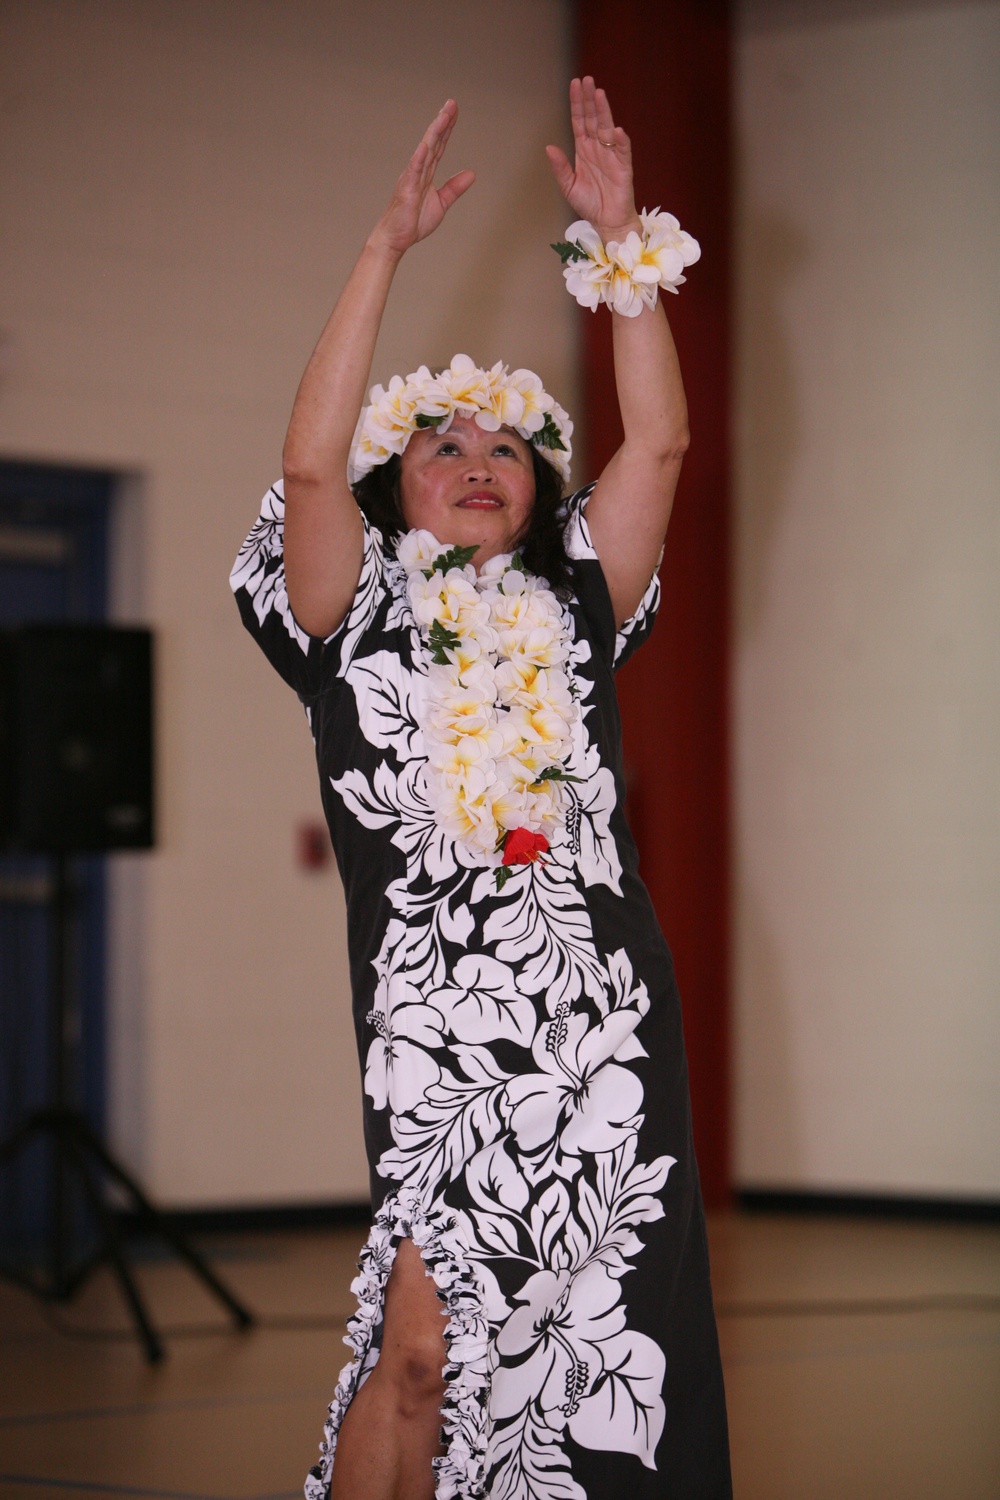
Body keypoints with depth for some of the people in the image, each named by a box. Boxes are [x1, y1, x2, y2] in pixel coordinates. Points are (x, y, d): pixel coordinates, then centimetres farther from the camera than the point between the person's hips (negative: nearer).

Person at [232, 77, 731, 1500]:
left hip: (605, 1014, 3)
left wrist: (620, 240, 1)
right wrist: (388, 245, -10)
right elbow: (310, 465, -8)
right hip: (438, 1016, -3)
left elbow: (659, 445, 6)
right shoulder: (356, 619, 9)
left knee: (602, 1337, 1)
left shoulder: (572, 614, 16)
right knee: (420, 1341, -11)